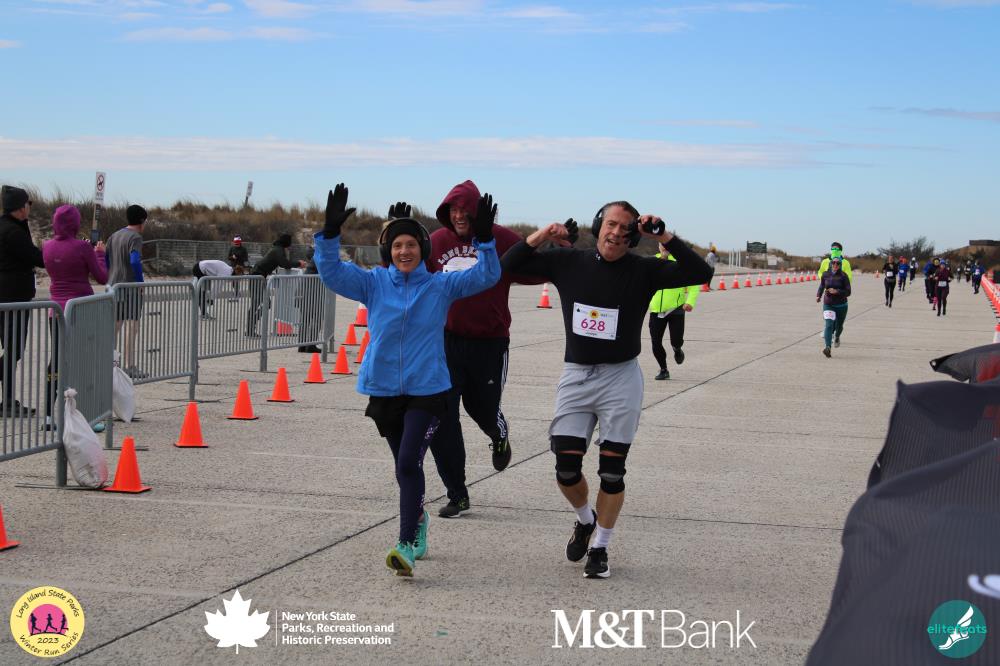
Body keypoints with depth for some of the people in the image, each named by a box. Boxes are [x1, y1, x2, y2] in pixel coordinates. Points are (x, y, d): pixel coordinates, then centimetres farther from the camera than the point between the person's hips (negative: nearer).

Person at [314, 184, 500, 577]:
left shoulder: (441, 286, 0)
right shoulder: (373, 283, 2)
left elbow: (487, 276, -3)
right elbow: (331, 273, -8)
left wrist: (484, 241, -19)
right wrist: (330, 234, -23)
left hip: (427, 390, -3)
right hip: (383, 389, 3)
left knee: (409, 462, -17)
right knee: (403, 465, 17)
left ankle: (406, 545, -17)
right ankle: (417, 521, 43)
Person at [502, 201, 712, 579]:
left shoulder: (643, 271, -5)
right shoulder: (568, 262, 2)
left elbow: (701, 273, -14)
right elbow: (510, 264, 6)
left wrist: (664, 237, -20)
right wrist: (541, 236, -9)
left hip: (620, 379, -2)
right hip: (576, 376, 2)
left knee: (612, 470, 2)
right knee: (566, 468, 1)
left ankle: (600, 547, 18)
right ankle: (585, 520, 32)